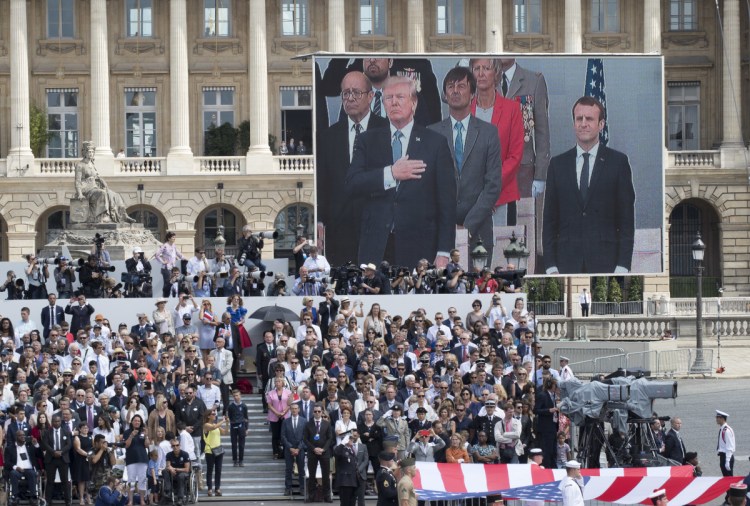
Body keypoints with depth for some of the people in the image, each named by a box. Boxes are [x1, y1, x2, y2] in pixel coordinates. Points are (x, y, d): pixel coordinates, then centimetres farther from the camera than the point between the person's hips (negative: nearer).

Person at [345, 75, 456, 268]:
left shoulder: (435, 143, 5)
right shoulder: (368, 141, 11)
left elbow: (446, 202, 2)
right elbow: (352, 185, -1)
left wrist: (443, 252, -4)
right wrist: (390, 174, -14)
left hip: (418, 249, -1)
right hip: (375, 247, 1)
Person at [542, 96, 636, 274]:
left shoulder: (618, 162, 5)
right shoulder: (558, 164, 11)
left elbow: (626, 219, 2)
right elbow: (549, 221, 10)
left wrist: (622, 266, -6)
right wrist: (551, 266, 1)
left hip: (606, 263, -2)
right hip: (567, 264, 2)